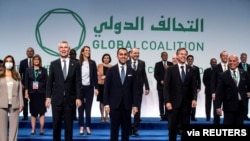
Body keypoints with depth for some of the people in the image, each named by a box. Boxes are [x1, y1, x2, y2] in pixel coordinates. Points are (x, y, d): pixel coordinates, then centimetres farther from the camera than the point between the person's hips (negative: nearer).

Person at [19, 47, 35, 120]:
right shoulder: (22, 62, 8)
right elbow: (20, 73, 6)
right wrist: (21, 84, -3)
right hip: (25, 84, 1)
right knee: (25, 101, 3)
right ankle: (25, 116, 8)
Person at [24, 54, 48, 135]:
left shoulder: (44, 70, 4)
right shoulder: (28, 70, 7)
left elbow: (46, 82, 1)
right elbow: (26, 82, 3)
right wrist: (26, 92, -5)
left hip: (41, 93, -1)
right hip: (32, 93, 1)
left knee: (42, 111, -1)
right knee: (33, 112, 6)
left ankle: (41, 129, 3)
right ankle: (33, 129, 11)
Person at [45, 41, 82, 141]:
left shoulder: (75, 64, 2)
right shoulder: (53, 64, 4)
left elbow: (78, 82, 0)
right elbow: (50, 82, 3)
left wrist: (78, 97, -7)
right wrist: (48, 97, -4)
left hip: (70, 99, 0)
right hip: (57, 99, 1)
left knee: (69, 124, 6)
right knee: (56, 124, 7)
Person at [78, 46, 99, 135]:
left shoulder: (92, 63, 4)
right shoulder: (78, 63, -2)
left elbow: (95, 76, 5)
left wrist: (96, 88, 0)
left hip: (89, 88, 1)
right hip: (80, 87, -1)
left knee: (88, 108, 4)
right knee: (80, 108, 5)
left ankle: (88, 127, 10)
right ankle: (81, 127, 12)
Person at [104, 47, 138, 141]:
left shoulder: (132, 71, 6)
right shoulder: (111, 70, 1)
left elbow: (134, 89, 4)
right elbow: (106, 88, -1)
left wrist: (135, 105, -1)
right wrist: (106, 104, -8)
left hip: (127, 105, 2)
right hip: (114, 105, -2)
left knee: (126, 129, 8)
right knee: (114, 129, 5)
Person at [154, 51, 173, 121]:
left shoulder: (171, 64, 10)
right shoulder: (158, 64, 8)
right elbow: (155, 75, 2)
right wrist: (160, 81, -11)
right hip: (160, 85, 0)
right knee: (161, 101, 0)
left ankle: (167, 115, -2)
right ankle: (162, 115, 3)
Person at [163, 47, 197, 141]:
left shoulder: (191, 70, 8)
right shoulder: (170, 69, 1)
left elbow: (193, 86, 5)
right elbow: (166, 87, -4)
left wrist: (194, 99, -10)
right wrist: (167, 101, -12)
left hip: (186, 103, 2)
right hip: (174, 102, -2)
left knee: (185, 126, 6)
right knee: (172, 126, 3)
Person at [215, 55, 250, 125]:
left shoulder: (244, 73, 4)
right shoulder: (223, 75, -3)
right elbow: (219, 92, -6)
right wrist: (218, 106, -11)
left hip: (241, 105, 3)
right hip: (229, 106, -3)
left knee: (239, 124, 9)